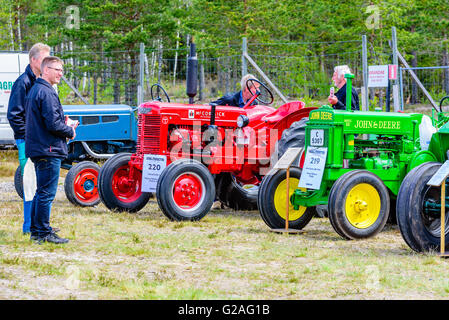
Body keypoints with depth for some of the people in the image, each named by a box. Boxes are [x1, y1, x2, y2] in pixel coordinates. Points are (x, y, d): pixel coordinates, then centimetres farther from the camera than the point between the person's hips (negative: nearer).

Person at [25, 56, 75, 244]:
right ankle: (43, 234, -2)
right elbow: (53, 124, -22)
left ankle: (36, 230, 23)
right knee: (46, 193, -5)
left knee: (41, 192, 17)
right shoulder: (46, 93, -17)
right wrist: (70, 132, -5)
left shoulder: (34, 91, 16)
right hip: (48, 150, -10)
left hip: (37, 149, 10)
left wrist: (63, 121, 13)